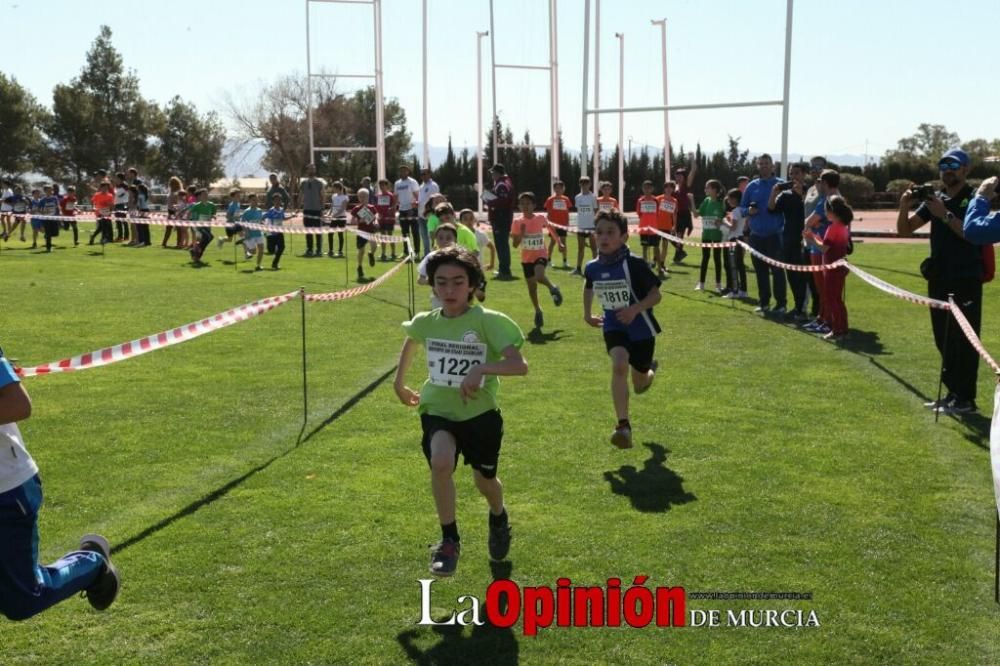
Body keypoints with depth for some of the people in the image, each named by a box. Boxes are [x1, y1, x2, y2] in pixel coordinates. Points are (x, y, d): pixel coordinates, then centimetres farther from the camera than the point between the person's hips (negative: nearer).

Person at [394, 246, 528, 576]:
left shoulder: (488, 322, -18)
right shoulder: (425, 323, -5)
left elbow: (520, 365, -28)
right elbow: (411, 343, 21)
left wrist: (482, 368, -42)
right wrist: (399, 382, 27)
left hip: (480, 414, -1)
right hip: (438, 411, 1)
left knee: (485, 480, 17)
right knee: (441, 463, -29)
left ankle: (499, 519, 55)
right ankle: (449, 540, -10)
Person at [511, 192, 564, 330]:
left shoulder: (540, 219, -8)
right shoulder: (518, 222, -8)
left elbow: (549, 227, 15)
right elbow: (515, 244, -9)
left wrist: (559, 241, 20)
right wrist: (521, 233, -25)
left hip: (541, 255, -2)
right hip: (527, 258, 3)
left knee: (538, 276, -32)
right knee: (531, 287, 10)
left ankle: (552, 288, -2)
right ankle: (538, 311, 30)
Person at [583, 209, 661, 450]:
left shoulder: (634, 265, -22)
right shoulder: (592, 268, -6)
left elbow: (656, 295, -16)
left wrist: (635, 309, -31)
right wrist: (587, 313, 17)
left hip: (641, 329, -2)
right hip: (614, 327, 2)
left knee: (639, 386, 12)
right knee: (619, 365, -28)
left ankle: (650, 370, 52)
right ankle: (623, 426, -27)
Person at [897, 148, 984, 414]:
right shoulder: (934, 199, 11)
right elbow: (905, 230, 9)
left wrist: (945, 214, -24)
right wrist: (904, 207, -9)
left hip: (966, 281, -7)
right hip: (939, 280, 7)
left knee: (964, 340, -7)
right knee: (944, 341, 11)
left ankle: (966, 399, -4)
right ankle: (952, 393, 19)